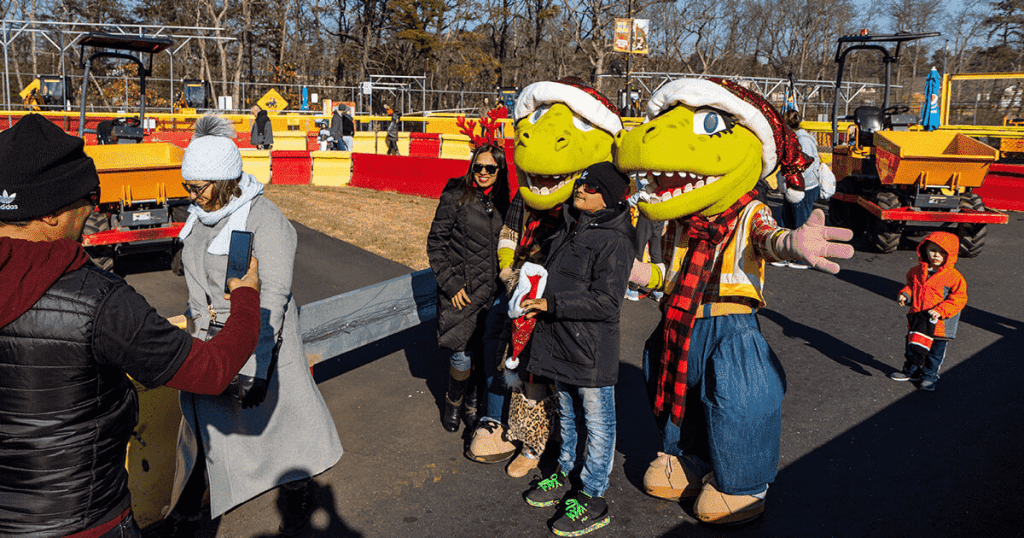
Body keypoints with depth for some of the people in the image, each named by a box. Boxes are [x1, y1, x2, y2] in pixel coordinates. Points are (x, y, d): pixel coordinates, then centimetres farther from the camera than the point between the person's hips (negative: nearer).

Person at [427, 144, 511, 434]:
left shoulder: (503, 202, 6)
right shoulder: (456, 196, -6)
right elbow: (436, 243, -5)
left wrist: (506, 281, 10)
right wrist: (450, 284, -10)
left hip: (493, 291, 4)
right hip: (461, 290, -4)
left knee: (488, 353, 6)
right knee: (462, 355, -1)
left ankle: (472, 403, 29)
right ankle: (453, 403, 26)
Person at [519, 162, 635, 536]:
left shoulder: (614, 241, -18)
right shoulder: (570, 227, 8)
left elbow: (606, 302, -23)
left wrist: (551, 304, -22)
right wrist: (540, 302, 11)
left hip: (593, 349, -8)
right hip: (561, 341, 9)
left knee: (597, 422, 5)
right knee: (566, 412, 23)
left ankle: (592, 499, 17)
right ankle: (565, 475, 40)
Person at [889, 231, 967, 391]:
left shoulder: (954, 277, -15)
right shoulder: (917, 271, 0)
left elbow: (958, 299, -15)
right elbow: (910, 285, 17)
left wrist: (940, 311, -25)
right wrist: (904, 294, -4)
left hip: (939, 324, -5)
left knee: (935, 351, 10)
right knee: (912, 347, 20)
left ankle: (929, 376, 29)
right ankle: (910, 371, 40)